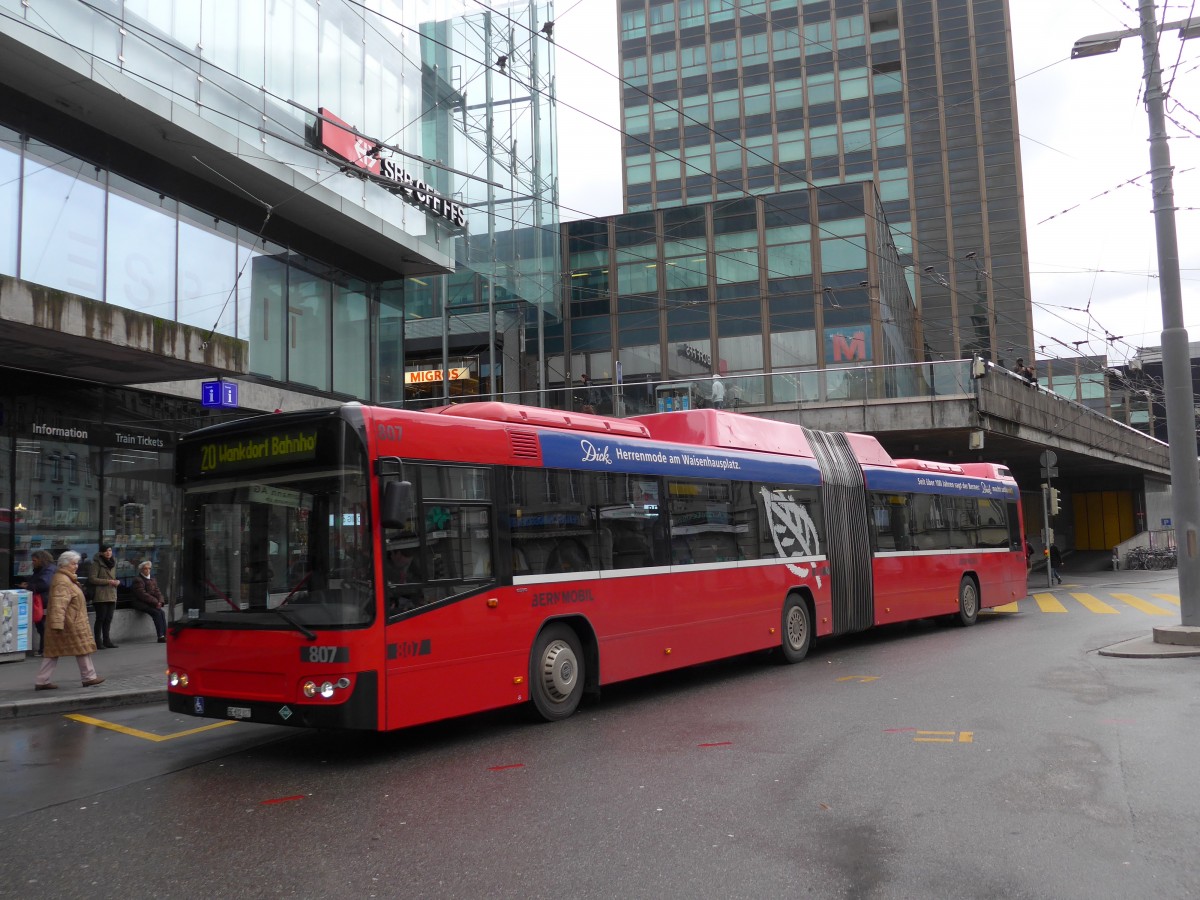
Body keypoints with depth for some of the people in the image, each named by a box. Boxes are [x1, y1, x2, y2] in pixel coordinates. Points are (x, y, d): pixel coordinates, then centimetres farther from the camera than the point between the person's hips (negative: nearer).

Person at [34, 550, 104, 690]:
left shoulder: (65, 578, 16)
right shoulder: (62, 581, -19)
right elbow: (58, 604, -27)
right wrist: (57, 624, -32)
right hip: (70, 624, -10)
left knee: (53, 652, 9)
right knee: (82, 648, 2)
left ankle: (41, 681, 9)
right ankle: (89, 677, 13)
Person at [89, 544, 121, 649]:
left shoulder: (113, 563, 16)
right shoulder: (97, 563, -6)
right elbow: (92, 578, -13)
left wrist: (117, 582, 4)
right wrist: (108, 581, -16)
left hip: (111, 596, 6)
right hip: (100, 596, -6)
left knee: (108, 618, 7)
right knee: (101, 618, -4)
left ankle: (106, 640, 14)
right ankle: (98, 641, 3)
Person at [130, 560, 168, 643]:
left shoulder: (152, 580, 20)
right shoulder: (138, 580, -5)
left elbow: (157, 592, 14)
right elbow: (142, 595, -15)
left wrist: (159, 602, -7)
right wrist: (155, 602, -18)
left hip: (152, 604, 7)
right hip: (141, 604, -7)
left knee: (162, 613, -20)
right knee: (157, 613, -27)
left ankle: (165, 635, -26)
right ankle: (161, 636, -29)